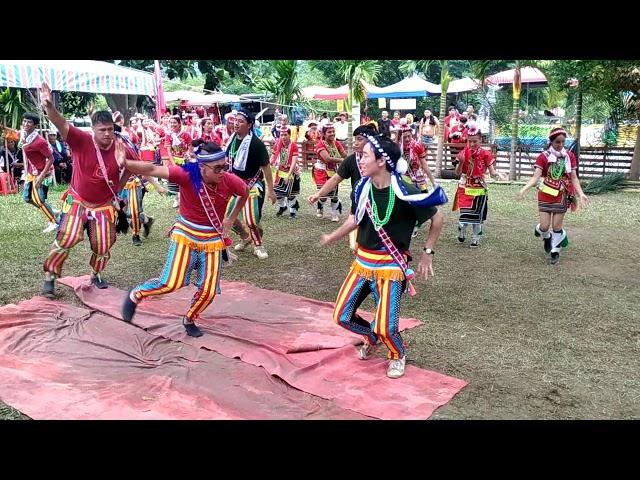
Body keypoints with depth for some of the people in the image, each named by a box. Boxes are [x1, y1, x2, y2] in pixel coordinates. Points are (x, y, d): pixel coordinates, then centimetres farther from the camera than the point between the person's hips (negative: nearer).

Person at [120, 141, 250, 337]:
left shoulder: (230, 181, -15)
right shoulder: (187, 175, -22)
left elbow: (245, 193, 8)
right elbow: (153, 170, -31)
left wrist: (231, 219, 9)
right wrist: (125, 163, -49)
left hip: (213, 238, 3)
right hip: (185, 234, -3)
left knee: (209, 290, 1)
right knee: (171, 283, -13)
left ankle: (189, 319, 31)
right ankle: (136, 295, 17)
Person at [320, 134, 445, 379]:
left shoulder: (404, 193, -20)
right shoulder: (363, 186, -3)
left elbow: (437, 218, -7)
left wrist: (428, 253, -3)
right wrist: (331, 238, 25)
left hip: (390, 266, -5)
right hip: (362, 262, 6)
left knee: (385, 327, -8)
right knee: (342, 316, 5)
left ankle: (398, 354, 29)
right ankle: (371, 337, 38)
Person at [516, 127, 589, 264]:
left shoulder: (570, 156, 0)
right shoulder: (543, 157, -7)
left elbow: (574, 178, 1)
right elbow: (536, 177, -14)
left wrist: (581, 194, -11)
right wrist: (523, 189, -29)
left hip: (562, 196, 1)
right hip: (546, 195, -1)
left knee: (557, 225, 3)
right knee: (545, 226, -3)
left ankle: (555, 252, 21)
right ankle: (546, 237, 34)